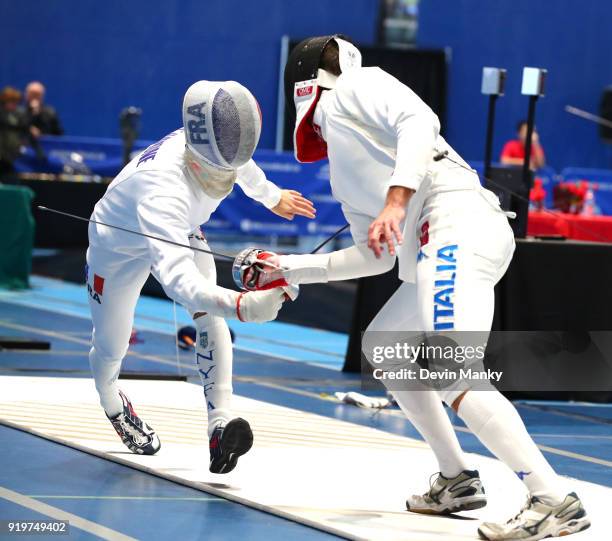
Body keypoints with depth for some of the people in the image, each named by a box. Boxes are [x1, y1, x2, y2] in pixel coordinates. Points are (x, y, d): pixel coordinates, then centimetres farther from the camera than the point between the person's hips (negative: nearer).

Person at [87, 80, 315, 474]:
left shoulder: (214, 145, -29)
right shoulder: (163, 187, -49)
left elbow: (242, 166, 1)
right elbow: (178, 277, -63)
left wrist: (272, 195, 20)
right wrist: (242, 305, -78)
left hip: (179, 232, 5)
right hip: (119, 245, -4)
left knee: (210, 318, -21)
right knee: (112, 348, 13)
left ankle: (221, 422, -27)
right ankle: (111, 401, 47)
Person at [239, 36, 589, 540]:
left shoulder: (352, 87, 9)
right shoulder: (345, 169, 31)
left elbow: (420, 120, -10)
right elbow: (373, 257, 32)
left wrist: (395, 200, -22)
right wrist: (287, 270, 36)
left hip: (458, 222, -10)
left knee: (449, 376, -23)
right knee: (381, 348, 27)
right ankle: (458, 479, 26)